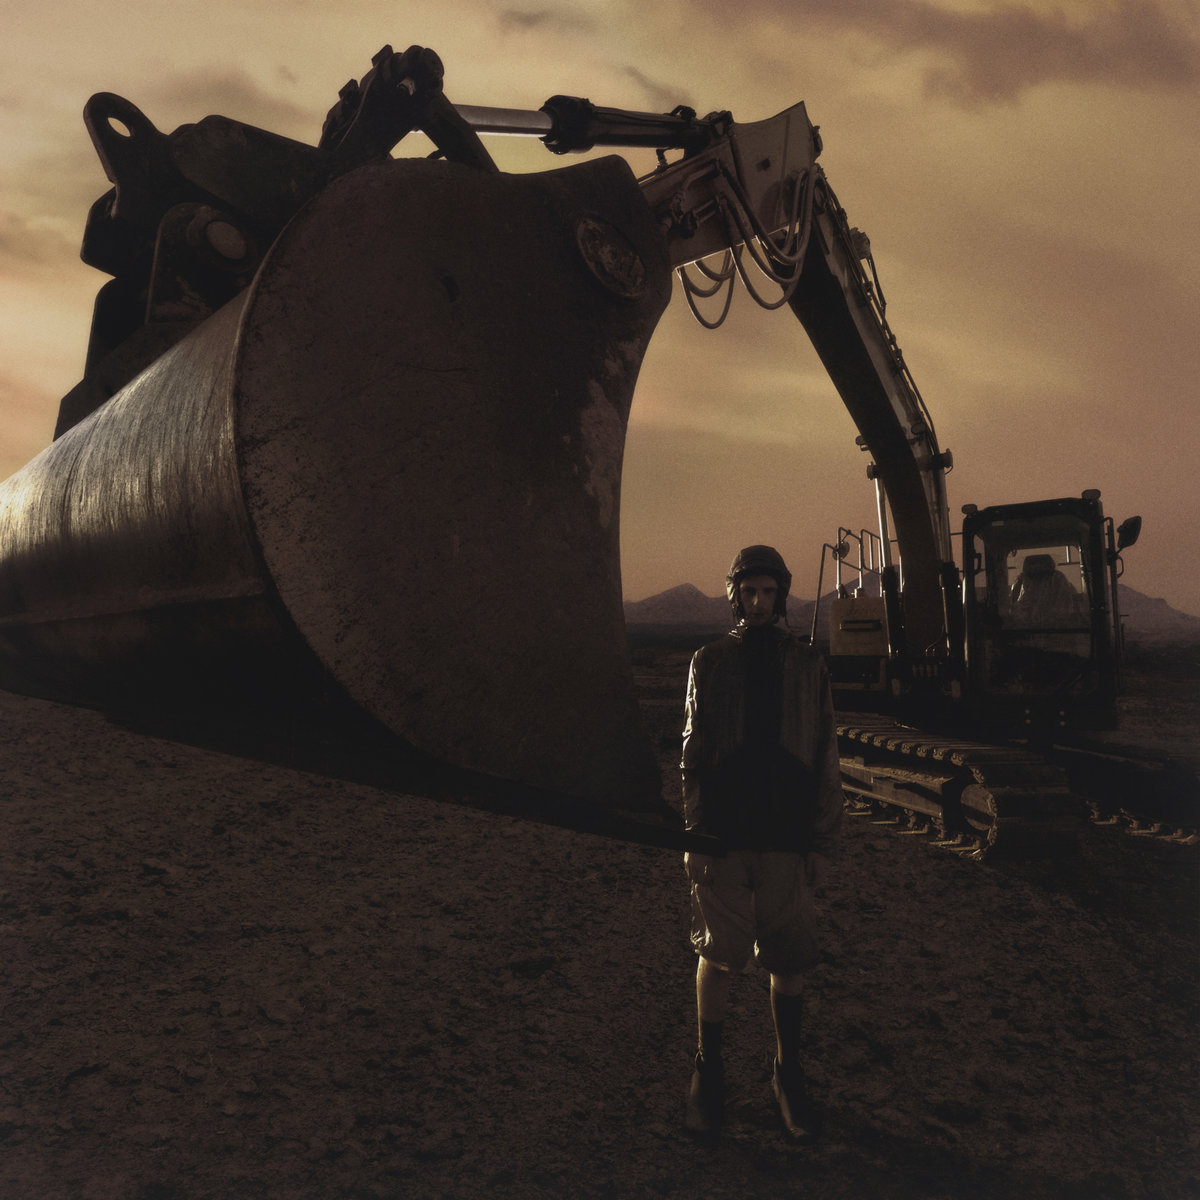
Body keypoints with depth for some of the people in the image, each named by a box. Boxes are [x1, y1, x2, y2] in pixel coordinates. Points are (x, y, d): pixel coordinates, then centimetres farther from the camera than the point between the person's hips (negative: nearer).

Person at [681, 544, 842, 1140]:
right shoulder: (710, 662, 2)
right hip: (724, 840, -1)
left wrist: (822, 844, 1)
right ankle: (708, 1070, 25)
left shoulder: (808, 667, 4)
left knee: (788, 963, 8)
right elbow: (694, 754, 1)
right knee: (716, 956, 7)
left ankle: (788, 1075, 26)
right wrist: (696, 838, -4)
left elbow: (825, 761, 5)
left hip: (786, 840, 1)